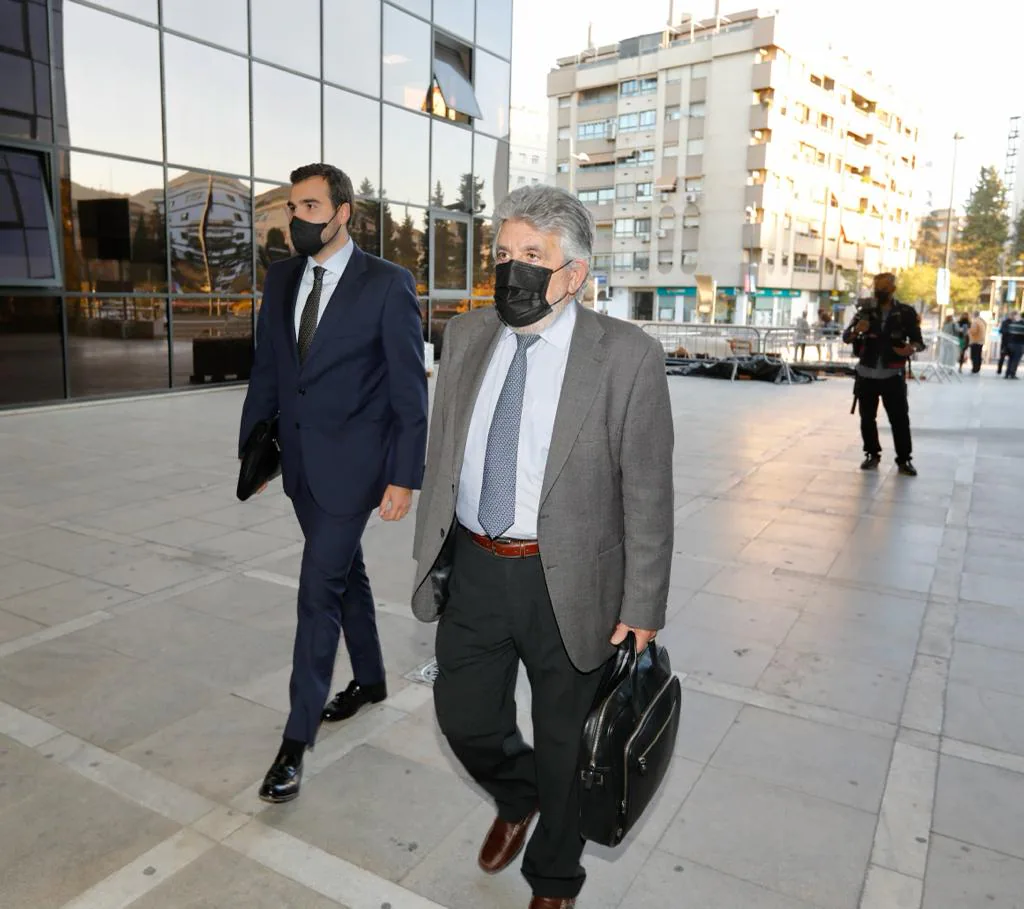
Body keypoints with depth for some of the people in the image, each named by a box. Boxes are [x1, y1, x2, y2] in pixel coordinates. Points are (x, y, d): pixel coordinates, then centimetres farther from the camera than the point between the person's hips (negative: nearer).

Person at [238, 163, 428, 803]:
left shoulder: (387, 283, -10)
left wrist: (405, 476, -15)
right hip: (300, 458, 6)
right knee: (346, 573, 19)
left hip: (351, 460, -6)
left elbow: (410, 387, -11)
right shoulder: (281, 279, 7)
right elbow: (266, 373, 12)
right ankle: (370, 680, 39)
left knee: (319, 590, -5)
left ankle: (297, 739, 8)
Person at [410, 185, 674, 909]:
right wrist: (431, 555, 10)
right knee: (464, 718, 18)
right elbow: (441, 457, 8)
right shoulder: (467, 337, 2)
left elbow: (649, 496, -11)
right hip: (473, 572, 4)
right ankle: (516, 798, 54)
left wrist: (641, 610, -9)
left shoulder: (627, 357, -13)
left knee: (563, 743, 16)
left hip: (567, 584, -4)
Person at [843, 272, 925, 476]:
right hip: (866, 375, 2)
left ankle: (904, 459, 8)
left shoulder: (906, 312, 0)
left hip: (893, 375, -2)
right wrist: (856, 330, -22)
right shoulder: (866, 311, 4)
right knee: (867, 417, 8)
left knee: (900, 418, -1)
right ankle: (872, 455, 22)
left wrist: (912, 348, -23)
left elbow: (918, 341, 2)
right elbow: (846, 338, 2)